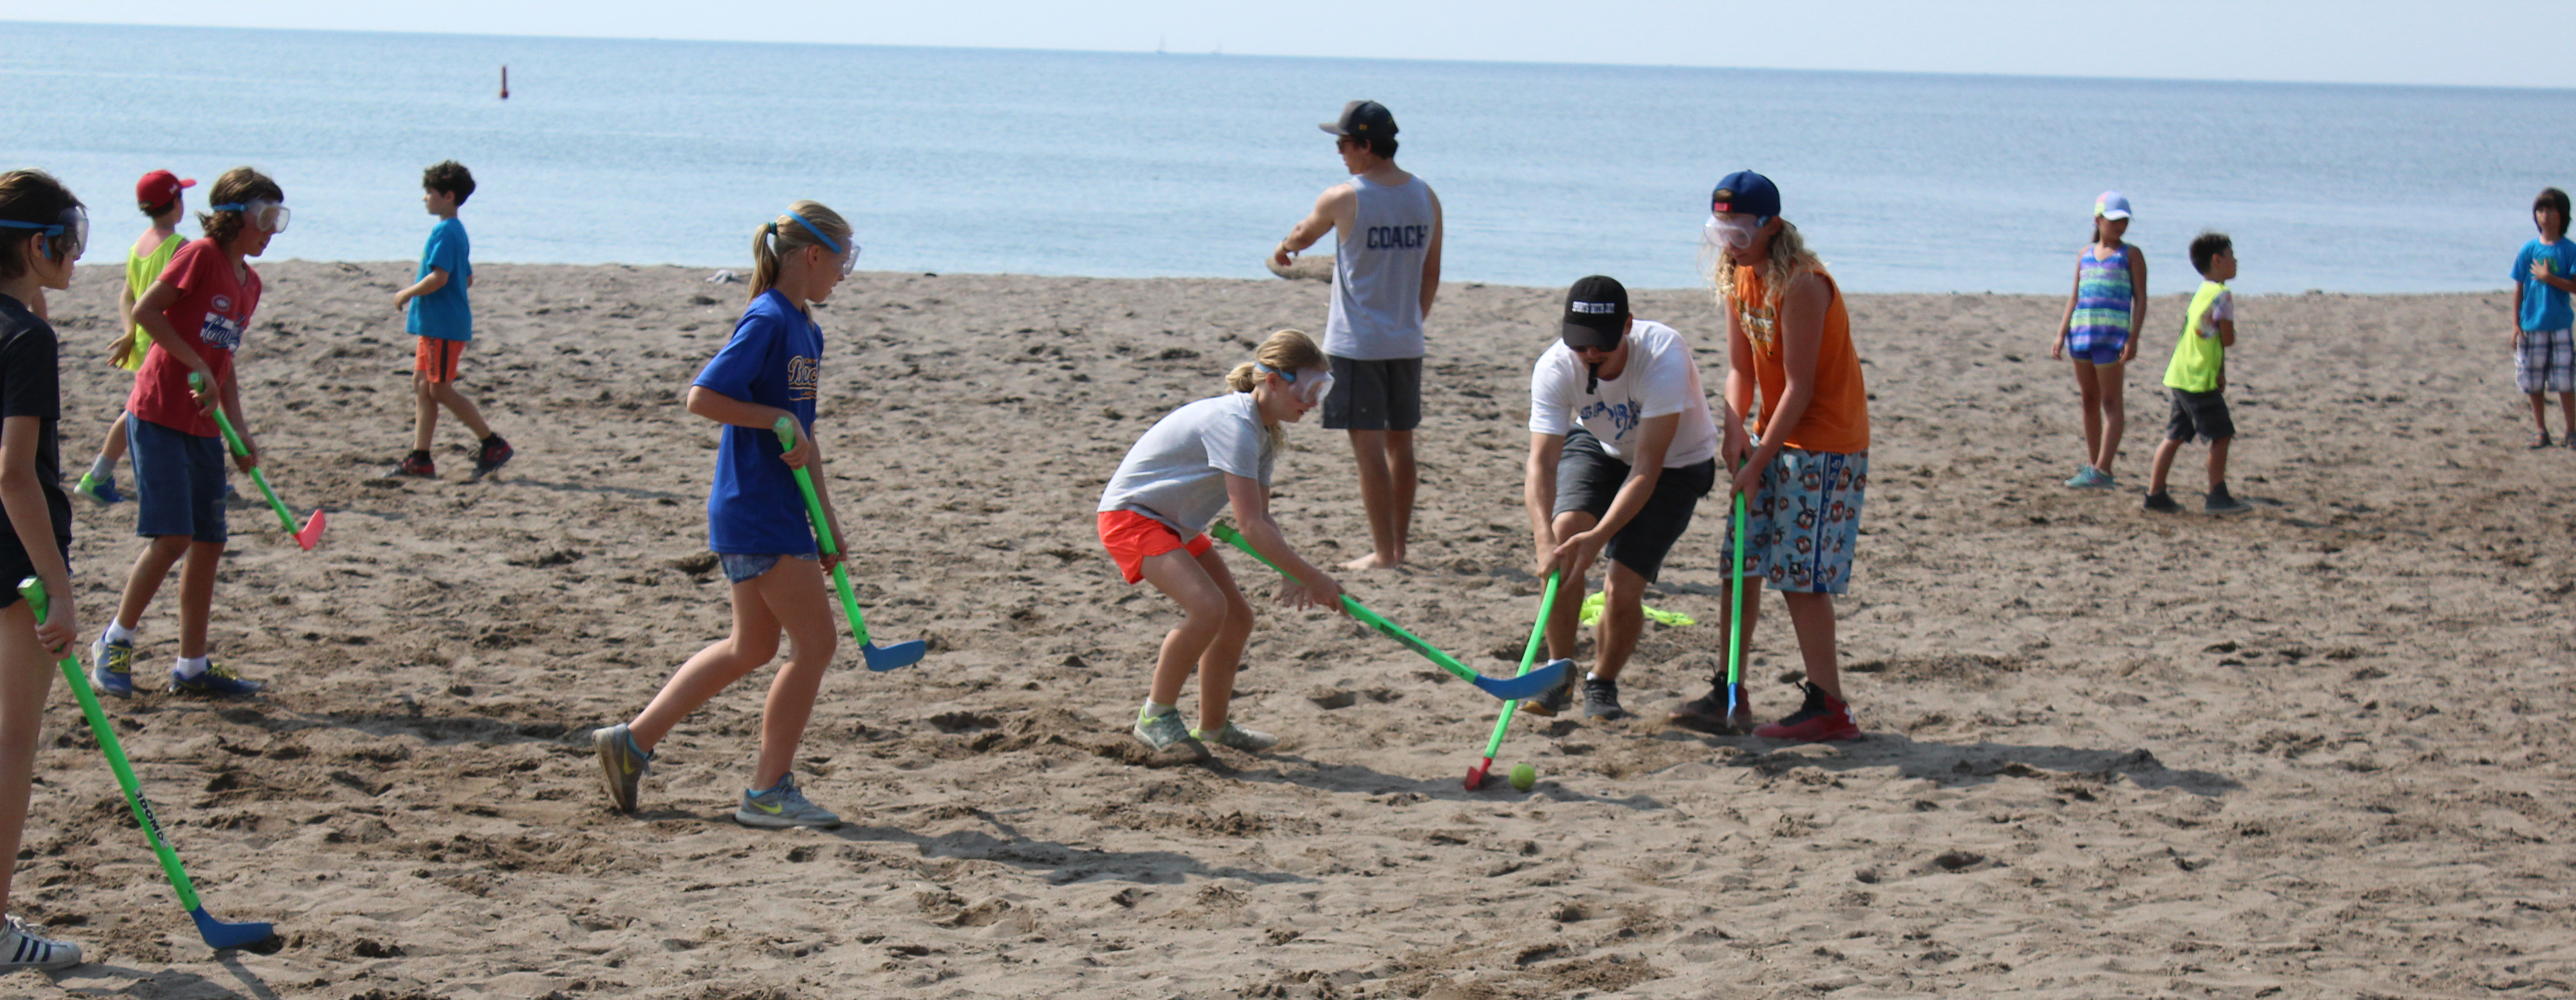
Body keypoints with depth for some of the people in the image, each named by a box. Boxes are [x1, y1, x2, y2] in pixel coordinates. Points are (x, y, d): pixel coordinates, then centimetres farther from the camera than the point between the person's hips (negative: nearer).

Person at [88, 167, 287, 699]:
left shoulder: (249, 281, 13)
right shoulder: (200, 255, -10)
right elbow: (145, 311, -16)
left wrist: (242, 431, 9)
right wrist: (196, 365, -18)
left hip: (202, 426, 8)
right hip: (159, 416, -8)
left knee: (210, 542, 7)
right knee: (172, 536, -13)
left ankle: (192, 666, 14)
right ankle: (115, 644, 5)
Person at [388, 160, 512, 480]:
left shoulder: (445, 232, -16)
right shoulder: (457, 231, 16)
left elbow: (439, 277, -25)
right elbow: (468, 278, 23)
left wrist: (406, 295, -12)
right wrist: (415, 297, 22)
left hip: (444, 325, -10)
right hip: (434, 324, 10)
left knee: (440, 389, -6)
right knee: (422, 384, 9)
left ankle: (494, 445, -1)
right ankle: (420, 459, 9)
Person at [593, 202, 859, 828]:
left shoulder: (806, 331, 15)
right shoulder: (767, 321, -14)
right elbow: (702, 397, -21)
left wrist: (828, 520, 20)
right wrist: (778, 419, -19)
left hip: (779, 511, 10)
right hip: (757, 512, -10)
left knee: (752, 647, 16)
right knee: (816, 641, -5)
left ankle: (634, 740, 21)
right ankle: (769, 791, 3)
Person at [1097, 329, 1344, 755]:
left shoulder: (1265, 431, 4)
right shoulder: (1234, 425, -28)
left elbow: (1262, 518, 8)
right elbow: (1251, 528, -31)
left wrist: (1293, 573, -9)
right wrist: (1313, 578, -28)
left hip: (1176, 524, 10)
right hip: (1130, 515, -10)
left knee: (1237, 619, 11)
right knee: (1208, 607, -27)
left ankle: (1214, 726, 29)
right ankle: (1156, 717, -11)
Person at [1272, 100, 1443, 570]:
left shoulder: (1343, 199, -11)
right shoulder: (1426, 197, 4)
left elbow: (1302, 236, 10)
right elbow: (1431, 275, 11)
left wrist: (1282, 251, 33)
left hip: (1356, 344, -6)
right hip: (1406, 344, 6)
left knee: (1368, 446, -3)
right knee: (1400, 444, 15)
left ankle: (1383, 552, -4)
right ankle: (1399, 544, 22)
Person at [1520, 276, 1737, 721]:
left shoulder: (1664, 359, -37)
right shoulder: (1555, 368, -27)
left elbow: (1646, 471, -37)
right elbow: (1541, 464, -33)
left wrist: (1598, 538, -47)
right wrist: (1545, 542, -50)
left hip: (1677, 462, -3)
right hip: (1599, 446, 3)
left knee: (1623, 588, -16)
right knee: (1565, 531, -24)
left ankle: (1602, 686, 15)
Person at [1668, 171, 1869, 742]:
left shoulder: (1801, 286, -21)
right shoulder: (1737, 278, 5)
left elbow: (1799, 386, -20)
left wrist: (1757, 463, -18)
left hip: (1825, 443, -8)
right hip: (1776, 438, 8)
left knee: (1801, 574, -9)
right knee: (1741, 562, 7)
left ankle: (1829, 709, -2)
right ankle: (1727, 692, 15)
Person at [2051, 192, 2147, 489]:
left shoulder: (2131, 255, 2)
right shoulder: (2086, 255, 15)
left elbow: (2140, 299, -2)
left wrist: (2133, 339, -12)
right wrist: (2061, 335, 8)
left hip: (2113, 333, -5)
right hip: (2082, 331, 6)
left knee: (2111, 402, -7)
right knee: (2089, 400, 11)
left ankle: (2102, 470, -14)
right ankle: (2092, 463, 19)